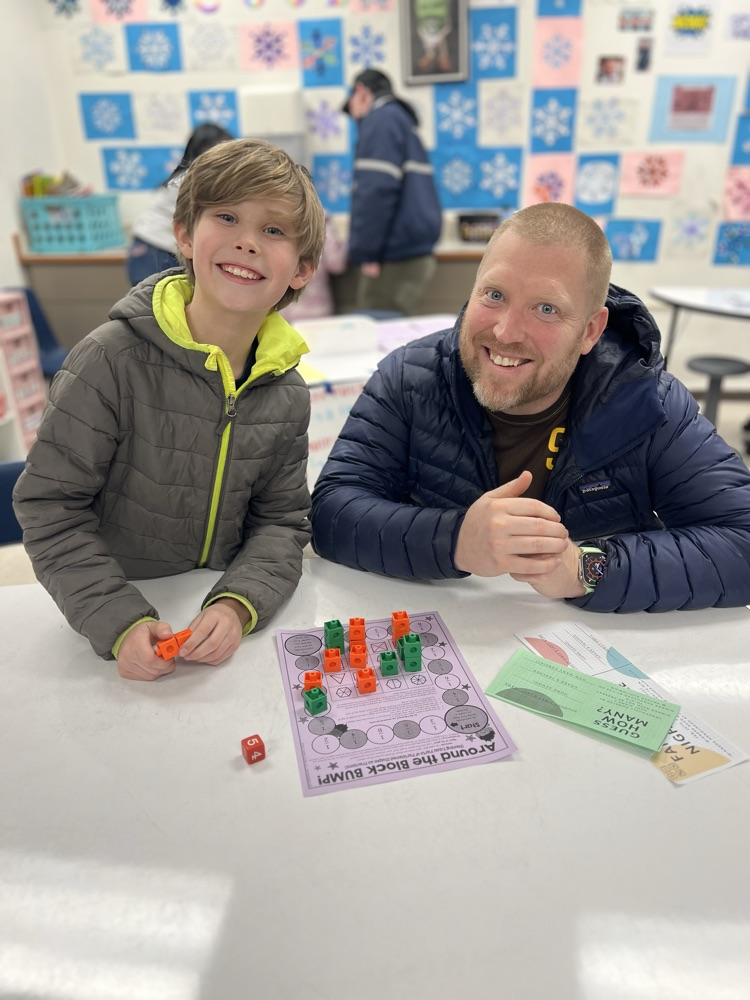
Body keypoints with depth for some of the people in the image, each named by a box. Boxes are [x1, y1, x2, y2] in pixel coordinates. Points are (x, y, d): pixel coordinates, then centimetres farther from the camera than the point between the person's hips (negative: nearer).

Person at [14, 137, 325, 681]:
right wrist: (121, 621, -20)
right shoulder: (114, 360, -15)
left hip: (223, 620, 2)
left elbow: (281, 520, 0)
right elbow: (50, 505, -11)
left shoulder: (287, 394, -3)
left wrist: (237, 605, -18)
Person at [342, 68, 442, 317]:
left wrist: (366, 253, -18)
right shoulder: (399, 118, 25)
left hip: (396, 259, -9)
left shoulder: (381, 120, -5)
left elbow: (378, 188, -19)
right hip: (412, 254, 9)